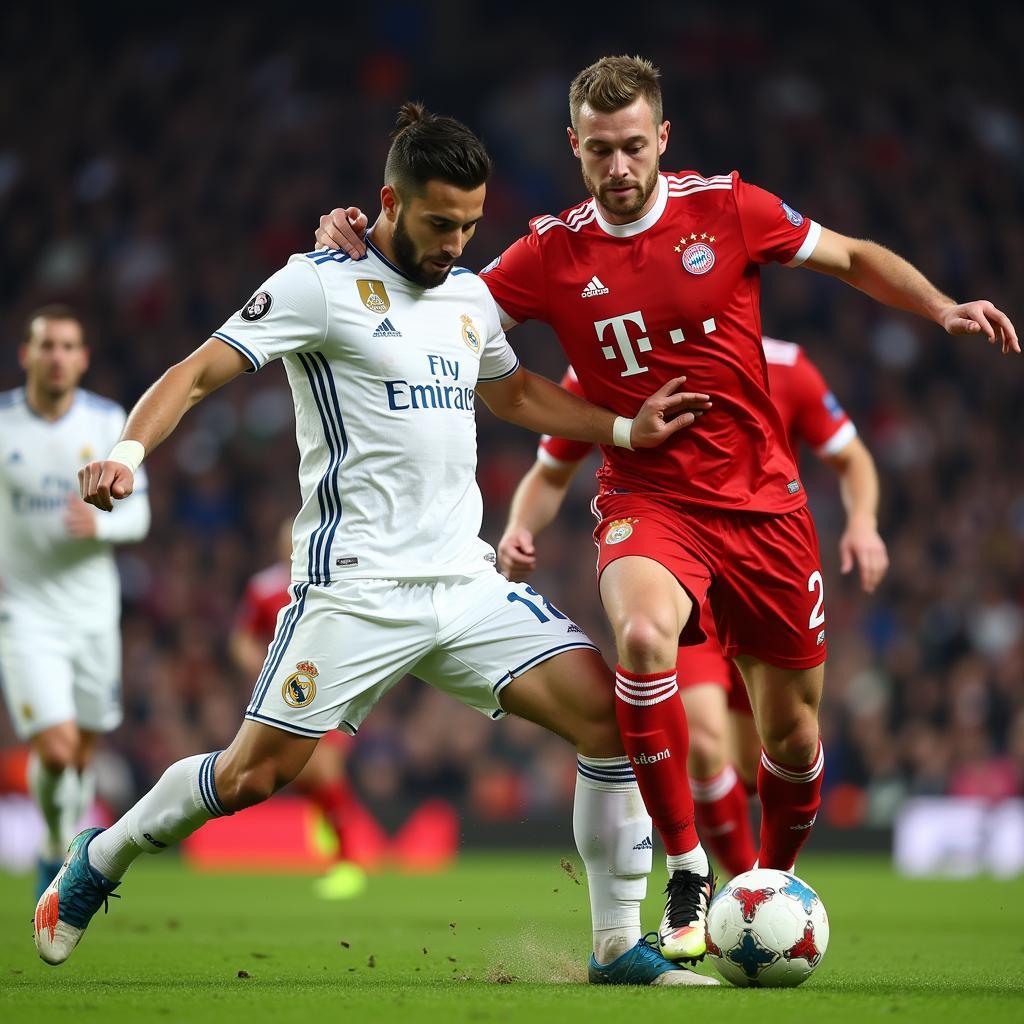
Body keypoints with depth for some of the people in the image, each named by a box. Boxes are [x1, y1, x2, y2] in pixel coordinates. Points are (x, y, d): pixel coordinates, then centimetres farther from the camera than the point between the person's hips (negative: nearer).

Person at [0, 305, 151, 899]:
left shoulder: (110, 422, -3)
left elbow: (138, 515, -1)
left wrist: (100, 522, -23)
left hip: (93, 610, 3)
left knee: (84, 750, 11)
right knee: (55, 750, -16)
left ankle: (62, 855, 36)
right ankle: (59, 841, 14)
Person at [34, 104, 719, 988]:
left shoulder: (471, 295, 15)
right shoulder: (322, 283, -5)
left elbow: (517, 393, 33)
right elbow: (198, 374, -7)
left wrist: (630, 429, 22)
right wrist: (128, 452, -24)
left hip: (466, 582, 6)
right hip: (355, 586, -6)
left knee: (609, 714, -10)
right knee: (251, 776, -5)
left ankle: (620, 948, -1)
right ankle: (103, 857, 25)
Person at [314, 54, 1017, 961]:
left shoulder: (728, 208, -3)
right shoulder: (553, 254, -3)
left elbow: (852, 257, 10)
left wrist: (943, 309, -4)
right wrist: (361, 249, -13)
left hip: (763, 500, 1)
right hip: (648, 501, -1)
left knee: (794, 734, 6)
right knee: (644, 635, -34)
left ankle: (775, 881, 37)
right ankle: (687, 873, -20)